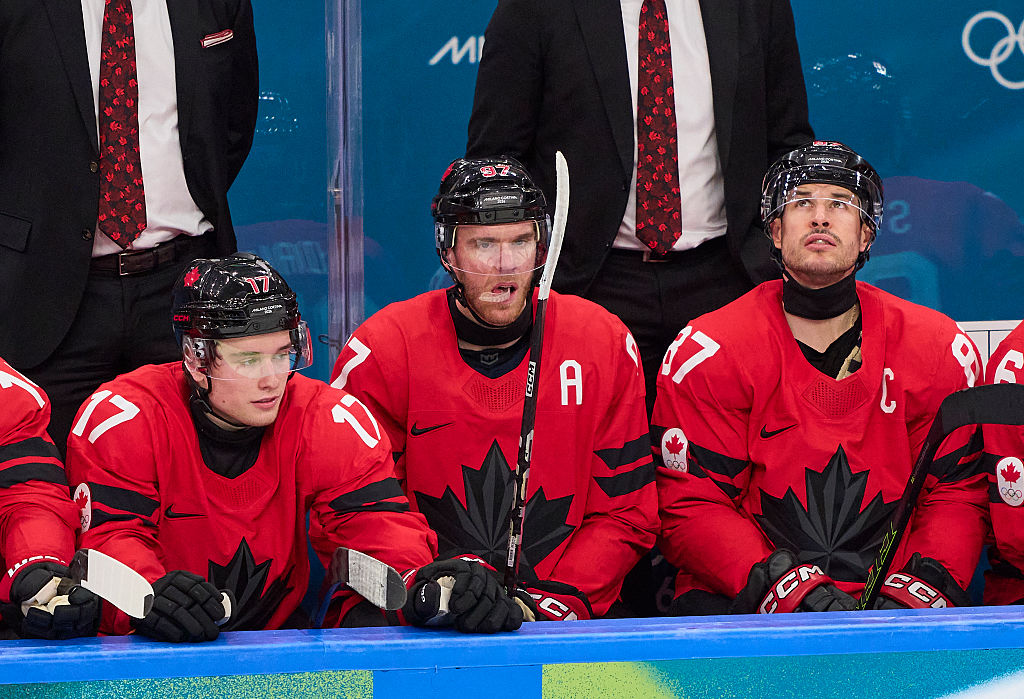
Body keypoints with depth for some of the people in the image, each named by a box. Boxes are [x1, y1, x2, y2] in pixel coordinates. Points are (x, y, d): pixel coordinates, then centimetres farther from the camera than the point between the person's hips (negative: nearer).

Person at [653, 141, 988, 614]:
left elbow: (957, 493, 9)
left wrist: (928, 583, -11)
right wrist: (782, 584, -18)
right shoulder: (705, 353, -1)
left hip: (888, 595, 2)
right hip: (739, 601, -1)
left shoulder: (939, 349, 6)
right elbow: (690, 507, -4)